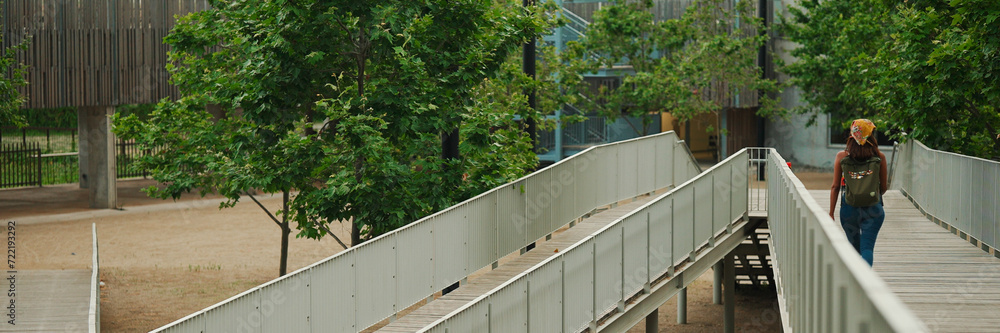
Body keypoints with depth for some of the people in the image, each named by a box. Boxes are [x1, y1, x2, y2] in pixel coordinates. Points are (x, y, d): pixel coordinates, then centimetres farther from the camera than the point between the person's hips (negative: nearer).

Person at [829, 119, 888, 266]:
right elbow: (884, 187, 5)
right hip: (873, 209, -1)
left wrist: (831, 214, 3)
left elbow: (835, 187, -2)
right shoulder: (879, 157, -3)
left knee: (854, 247, 19)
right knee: (867, 247, -2)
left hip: (849, 209, 1)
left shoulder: (842, 157, -2)